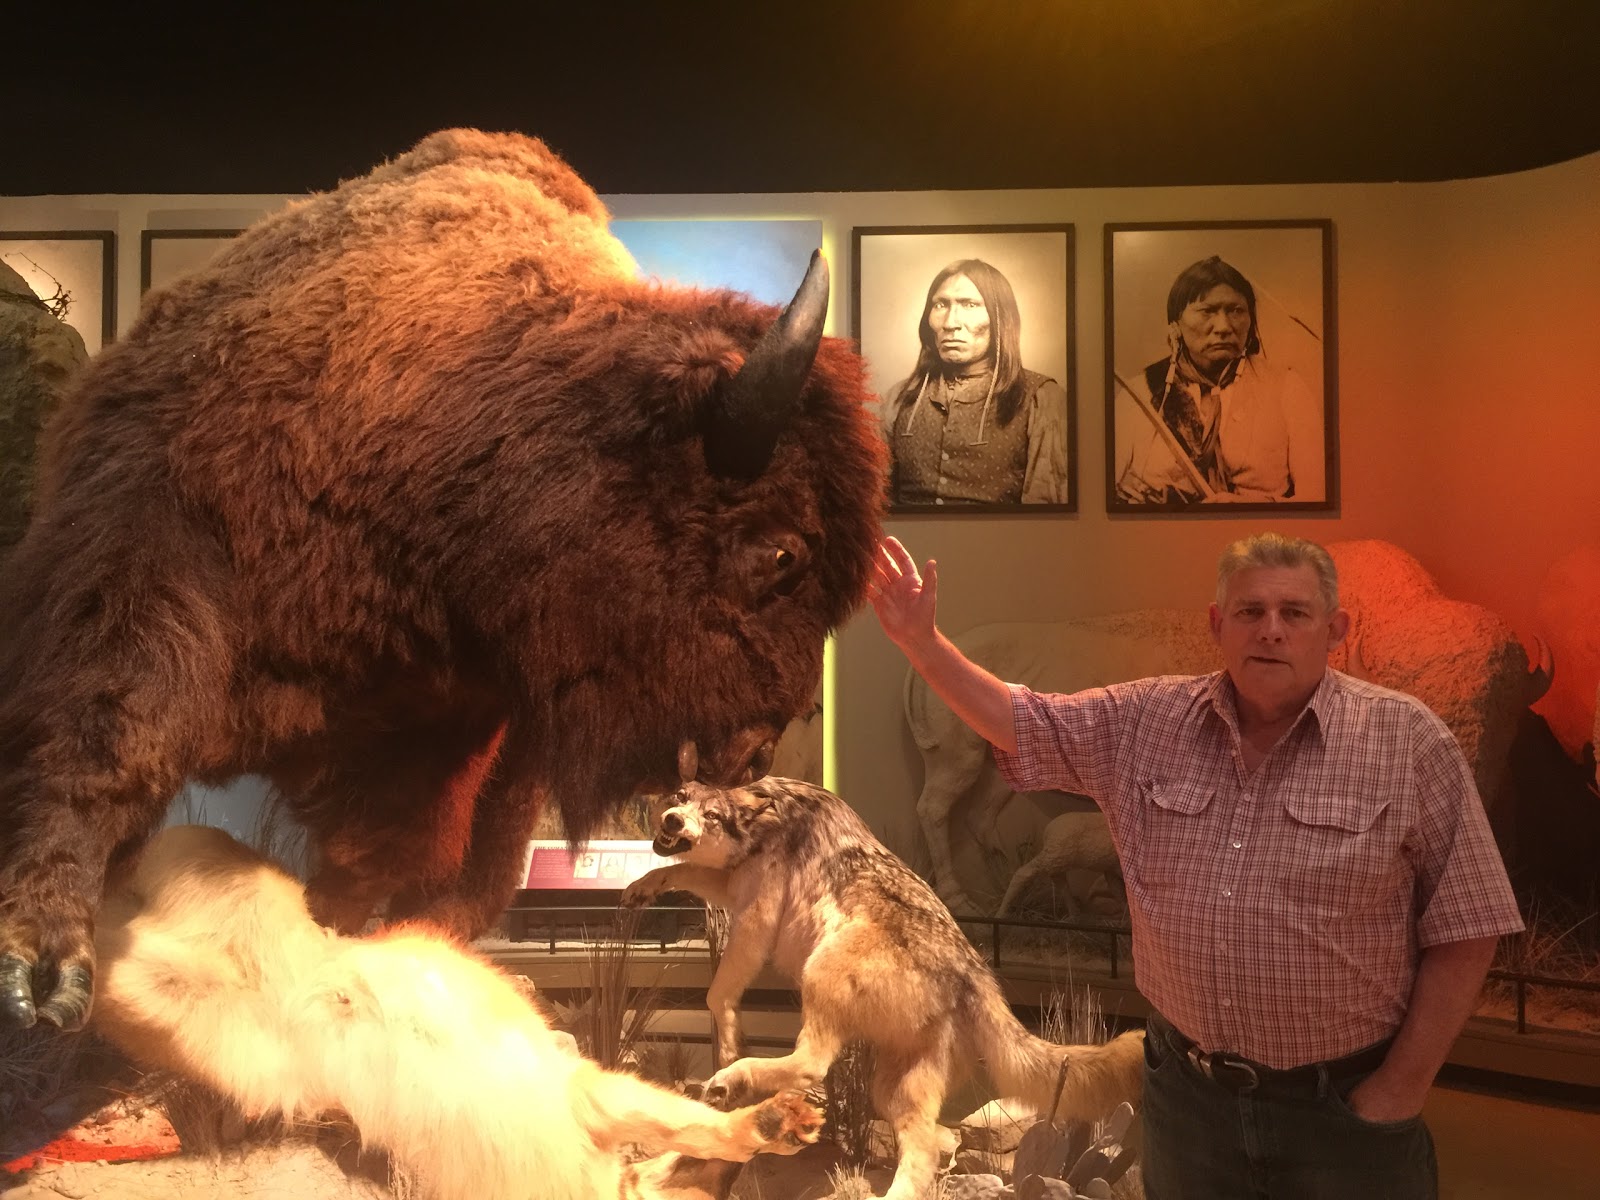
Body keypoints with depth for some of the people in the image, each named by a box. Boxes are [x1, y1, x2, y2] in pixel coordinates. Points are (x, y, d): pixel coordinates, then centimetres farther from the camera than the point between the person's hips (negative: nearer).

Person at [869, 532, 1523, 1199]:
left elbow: (1463, 932, -8)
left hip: (1343, 1108, -3)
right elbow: (1020, 724, 4)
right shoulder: (1145, 721, -1)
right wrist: (921, 640, -8)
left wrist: (1403, 1088, -9)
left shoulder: (1406, 741, -11)